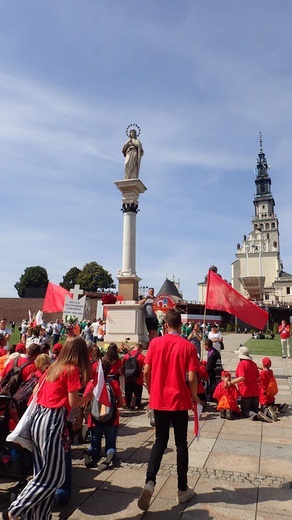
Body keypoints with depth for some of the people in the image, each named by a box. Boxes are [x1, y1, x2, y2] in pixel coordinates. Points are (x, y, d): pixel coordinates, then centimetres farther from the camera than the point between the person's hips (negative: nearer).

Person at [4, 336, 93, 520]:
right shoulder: (73, 370, -11)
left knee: (44, 473, 17)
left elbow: (37, 393, 18)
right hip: (53, 421, -9)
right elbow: (73, 403, -12)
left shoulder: (54, 367, 12)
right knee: (54, 476, 5)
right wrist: (90, 396, 3)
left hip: (39, 418, 9)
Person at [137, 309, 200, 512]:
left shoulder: (155, 343, -4)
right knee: (181, 444, 13)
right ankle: (183, 490, 25)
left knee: (160, 441, 16)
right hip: (180, 401, -2)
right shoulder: (188, 346, -10)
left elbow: (146, 372, -2)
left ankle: (150, 482, 1)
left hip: (159, 400, 2)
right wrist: (194, 396, 7)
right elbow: (191, 377, -11)